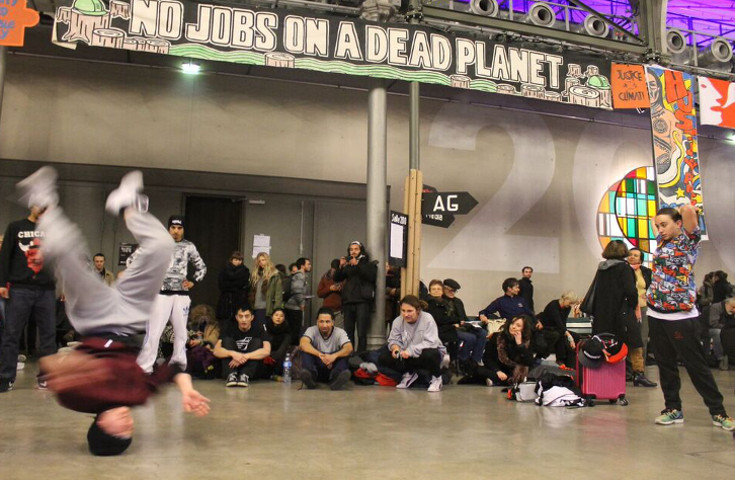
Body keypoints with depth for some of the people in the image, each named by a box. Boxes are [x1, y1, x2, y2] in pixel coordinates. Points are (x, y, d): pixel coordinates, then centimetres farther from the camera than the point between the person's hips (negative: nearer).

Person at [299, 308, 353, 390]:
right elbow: (303, 344, -28)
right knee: (306, 351, -24)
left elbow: (349, 348, -25)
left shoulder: (340, 332, -7)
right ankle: (309, 376, -41)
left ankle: (336, 380, -46)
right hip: (316, 369, 0)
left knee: (343, 352, -27)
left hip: (333, 368, 0)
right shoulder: (312, 330, -7)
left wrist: (334, 356, -44)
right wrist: (319, 354, -42)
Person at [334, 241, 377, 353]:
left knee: (361, 333, -9)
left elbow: (371, 276, -11)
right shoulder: (347, 265, 19)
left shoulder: (369, 264, 8)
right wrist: (341, 267, -7)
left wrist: (357, 265, -17)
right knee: (348, 333, 4)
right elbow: (337, 278, 11)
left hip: (362, 301, -4)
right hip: (348, 301, 4)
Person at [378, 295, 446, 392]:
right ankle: (410, 374, 12)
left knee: (429, 354, -41)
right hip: (408, 357, 5)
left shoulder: (427, 319, -21)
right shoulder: (397, 321, -5)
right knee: (383, 358, -12)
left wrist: (411, 350, -39)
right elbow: (394, 340, -1)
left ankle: (437, 378, -7)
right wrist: (395, 347, -27)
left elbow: (431, 342, -29)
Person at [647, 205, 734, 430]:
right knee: (665, 364, 10)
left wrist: (684, 210, 0)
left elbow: (689, 210, -20)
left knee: (696, 365, 0)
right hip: (656, 314, 7)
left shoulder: (687, 241, -5)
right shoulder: (662, 241, 14)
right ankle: (673, 408, 19)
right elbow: (655, 220, 33)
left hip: (681, 316, -7)